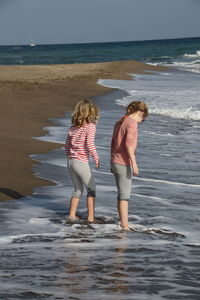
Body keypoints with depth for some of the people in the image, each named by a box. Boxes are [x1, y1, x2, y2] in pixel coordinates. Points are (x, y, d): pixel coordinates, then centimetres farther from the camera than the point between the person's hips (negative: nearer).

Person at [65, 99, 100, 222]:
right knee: (92, 189, 8)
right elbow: (90, 144, -18)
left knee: (78, 190, 20)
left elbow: (67, 146, 12)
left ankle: (72, 214, 20)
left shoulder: (73, 127, 9)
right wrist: (97, 159, -7)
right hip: (82, 163, -6)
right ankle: (91, 217, 5)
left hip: (71, 162, 6)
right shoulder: (90, 126, -9)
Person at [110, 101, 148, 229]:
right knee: (124, 195, -5)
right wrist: (134, 164, -23)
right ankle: (125, 225, -3)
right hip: (124, 164, -9)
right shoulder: (132, 123, -13)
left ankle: (123, 223, 18)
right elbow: (128, 144, -23)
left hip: (115, 162, 9)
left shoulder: (120, 122, 14)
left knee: (122, 193, 14)